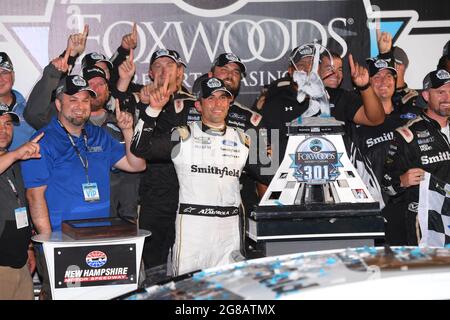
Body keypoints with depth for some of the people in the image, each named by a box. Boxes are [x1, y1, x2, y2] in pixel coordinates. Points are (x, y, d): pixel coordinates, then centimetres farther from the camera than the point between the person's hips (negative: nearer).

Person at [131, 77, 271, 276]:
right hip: (192, 220, -3)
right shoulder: (184, 136, 5)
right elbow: (140, 149, -4)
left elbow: (267, 175, 19)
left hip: (230, 224, 3)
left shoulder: (240, 139, 15)